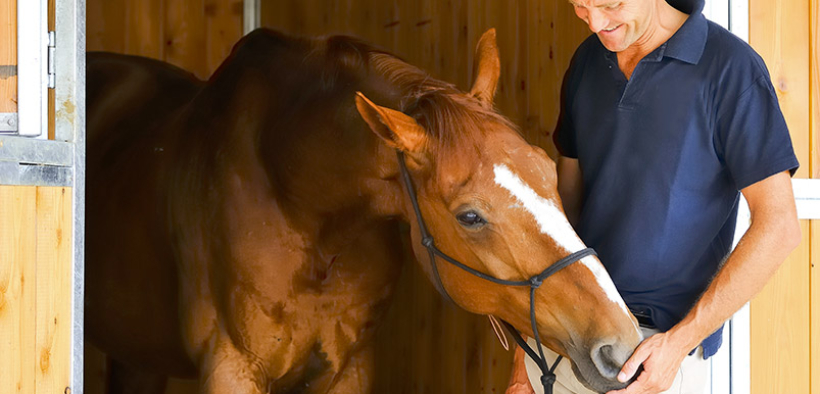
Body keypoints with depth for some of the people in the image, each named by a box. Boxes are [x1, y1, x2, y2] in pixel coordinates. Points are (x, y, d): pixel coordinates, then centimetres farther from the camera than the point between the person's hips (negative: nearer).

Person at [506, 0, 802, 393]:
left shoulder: (731, 68, -11)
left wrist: (678, 342, -16)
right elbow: (565, 202, 12)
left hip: (658, 346, -5)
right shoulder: (587, 62, 6)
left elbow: (779, 228, -13)